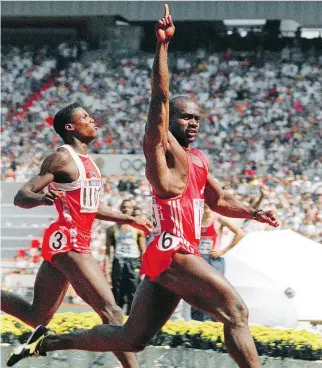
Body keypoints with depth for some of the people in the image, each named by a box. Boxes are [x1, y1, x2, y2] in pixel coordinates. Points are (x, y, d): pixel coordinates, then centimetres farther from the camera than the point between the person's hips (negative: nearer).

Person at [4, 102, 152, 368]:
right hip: (68, 243, -10)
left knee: (38, 316, 15)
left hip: (75, 243, 10)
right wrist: (42, 198, -36)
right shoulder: (62, 159, -11)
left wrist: (129, 220, 26)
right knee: (110, 311, -14)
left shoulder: (87, 161, 17)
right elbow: (21, 197, -14)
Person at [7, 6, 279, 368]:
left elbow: (218, 199, 34)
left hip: (166, 256, 9)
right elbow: (160, 96, -16)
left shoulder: (198, 159, 22)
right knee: (236, 313, -16)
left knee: (131, 338, 12)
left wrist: (253, 213, 18)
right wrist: (162, 44, -24)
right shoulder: (160, 146, -4)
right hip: (172, 252, -9)